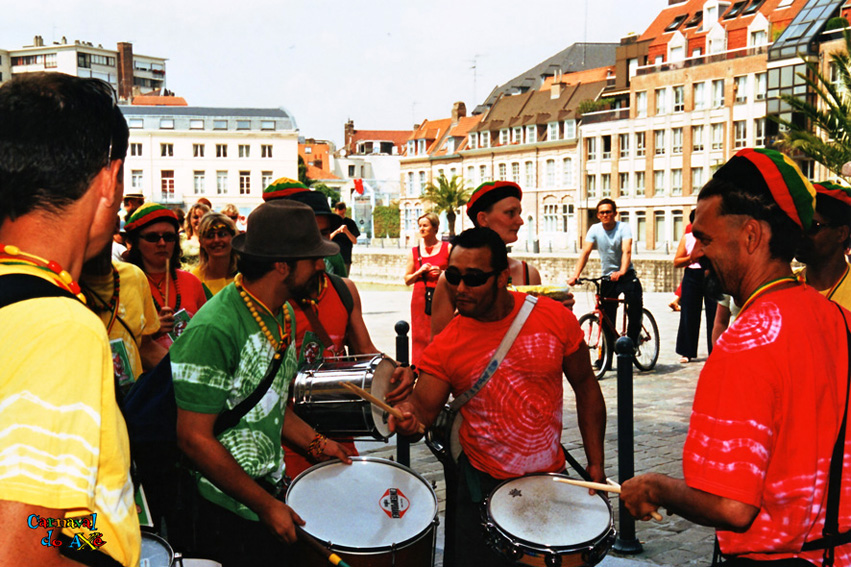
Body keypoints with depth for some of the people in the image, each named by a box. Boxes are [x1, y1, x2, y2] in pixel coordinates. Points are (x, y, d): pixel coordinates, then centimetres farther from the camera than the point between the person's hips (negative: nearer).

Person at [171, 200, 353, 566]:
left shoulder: (284, 314, 5)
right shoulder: (213, 330, -23)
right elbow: (194, 438, -22)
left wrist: (315, 443, 4)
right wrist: (266, 505, -17)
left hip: (271, 494, 8)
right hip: (227, 512, -8)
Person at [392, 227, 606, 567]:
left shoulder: (555, 318, -10)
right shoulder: (446, 346, -13)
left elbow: (586, 387, 1)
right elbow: (423, 408, -14)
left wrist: (596, 463, 1)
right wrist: (406, 415, -38)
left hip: (551, 477, 2)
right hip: (484, 486, -1)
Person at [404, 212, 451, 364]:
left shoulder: (447, 248, 5)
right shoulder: (415, 251, 12)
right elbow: (407, 280, 13)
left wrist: (442, 273, -9)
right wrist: (419, 272, -4)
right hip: (421, 298, 2)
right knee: (420, 336, 0)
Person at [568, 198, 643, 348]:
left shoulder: (623, 228, -10)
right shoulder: (594, 229, -2)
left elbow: (627, 251, -24)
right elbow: (585, 252, -9)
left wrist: (621, 272, -42)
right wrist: (575, 275, -24)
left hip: (626, 275, -2)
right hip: (607, 276, 2)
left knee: (635, 303, -23)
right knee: (607, 317, 1)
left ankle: (632, 343, -6)